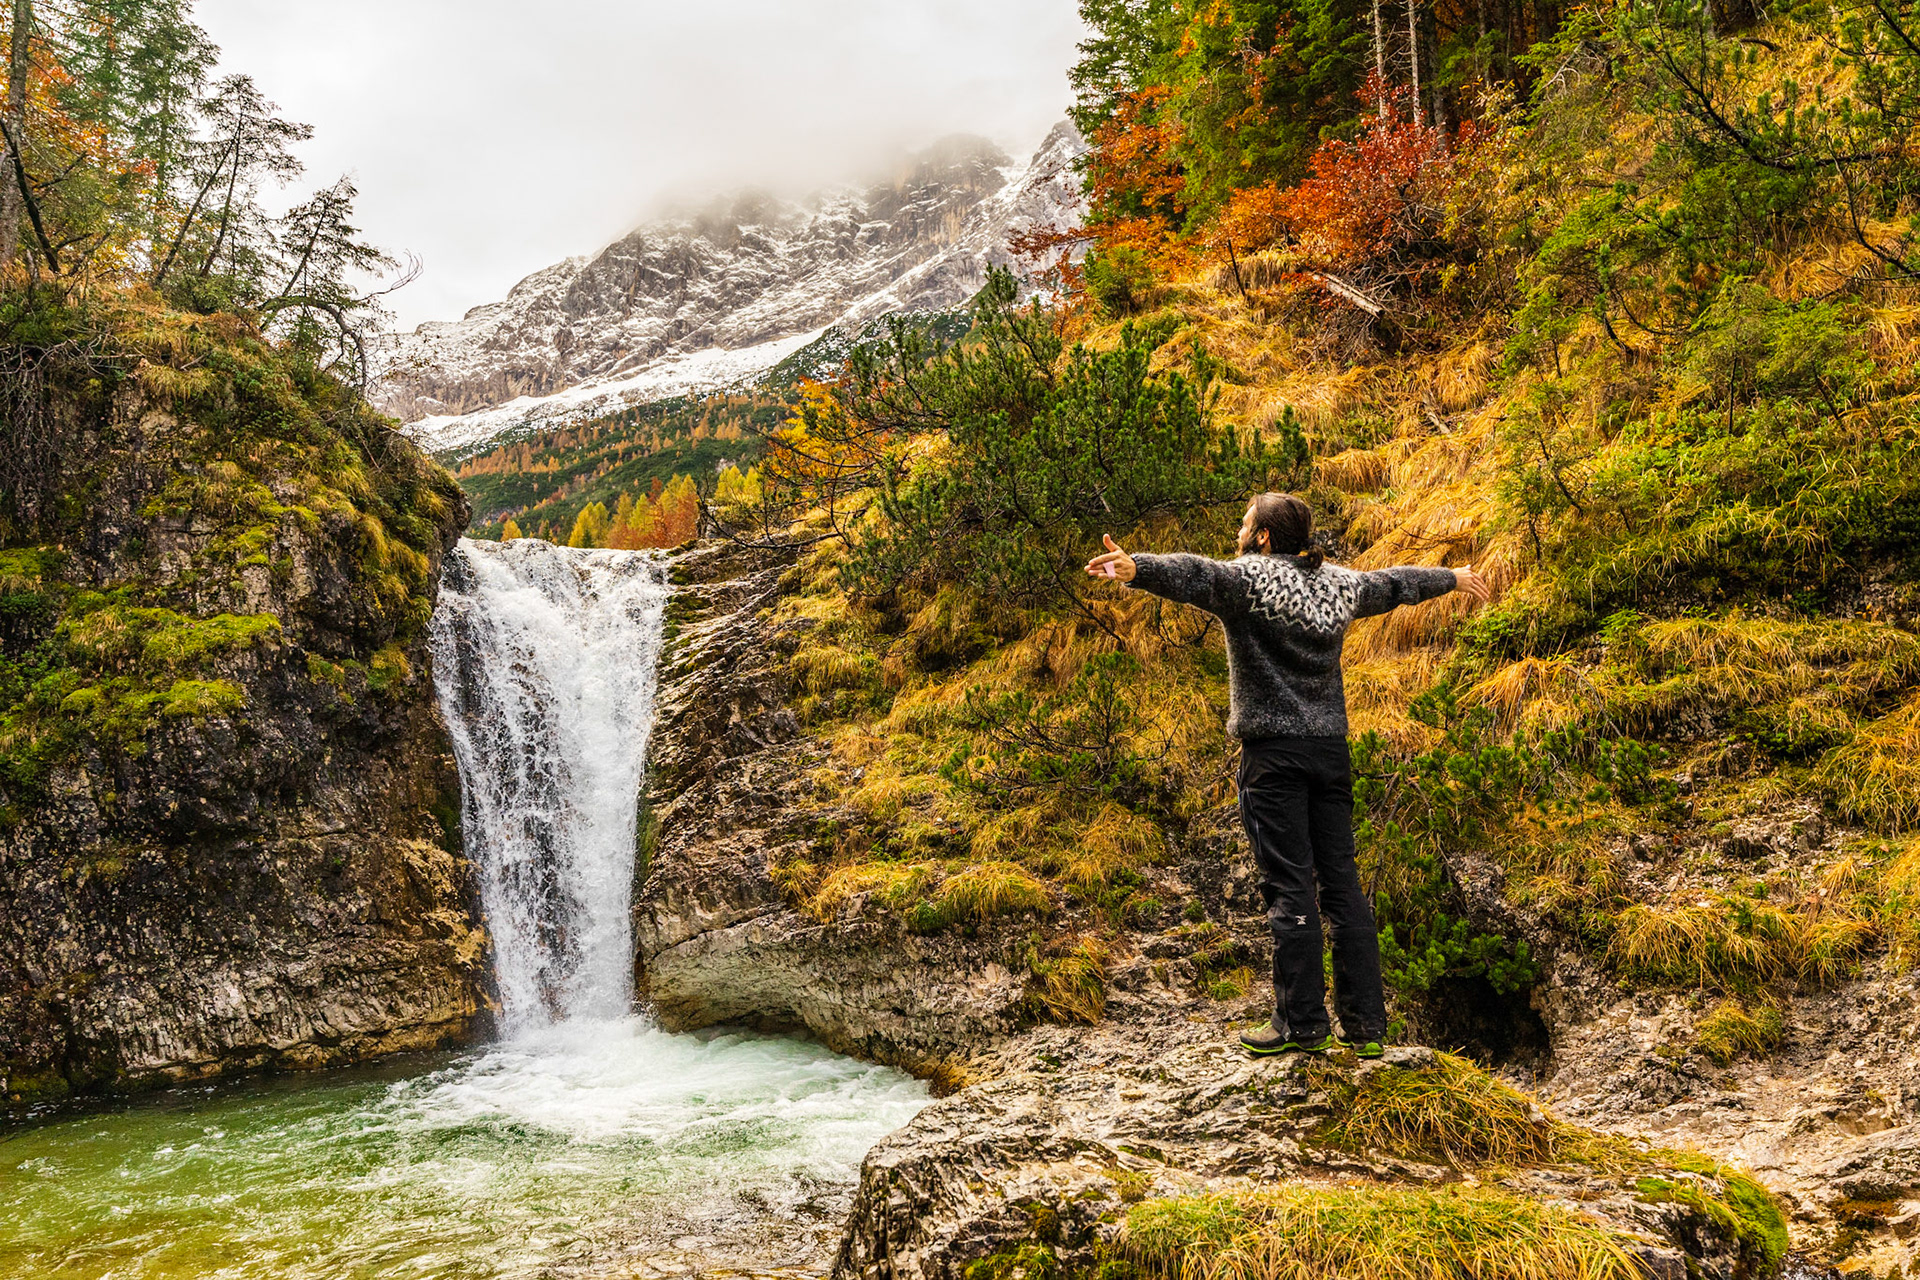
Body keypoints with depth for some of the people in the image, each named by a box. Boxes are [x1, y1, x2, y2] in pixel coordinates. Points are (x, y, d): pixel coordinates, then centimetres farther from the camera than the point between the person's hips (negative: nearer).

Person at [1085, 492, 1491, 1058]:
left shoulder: (1247, 577, -5)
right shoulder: (1337, 582, 14)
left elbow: (1195, 575, -26)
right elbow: (1396, 583, 31)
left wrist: (1135, 569, -43)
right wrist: (1454, 578, 50)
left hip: (1274, 751, -6)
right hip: (1330, 747, 6)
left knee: (1289, 888, -4)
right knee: (1342, 882, 10)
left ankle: (1303, 1024, -1)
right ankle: (1365, 1025, 14)